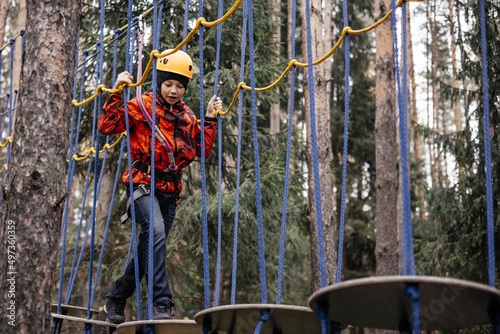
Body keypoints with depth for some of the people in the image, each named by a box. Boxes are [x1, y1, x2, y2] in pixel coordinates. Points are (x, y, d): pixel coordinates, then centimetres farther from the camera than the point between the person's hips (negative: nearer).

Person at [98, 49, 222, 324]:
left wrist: (210, 119, 10)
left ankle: (115, 301, 28)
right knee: (156, 231, -30)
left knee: (148, 251, 10)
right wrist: (117, 93, -16)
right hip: (143, 184, -6)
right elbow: (107, 126, -9)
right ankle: (161, 304, -30)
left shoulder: (187, 116, 14)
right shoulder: (142, 106, -2)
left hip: (169, 191, 6)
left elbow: (202, 150, 16)